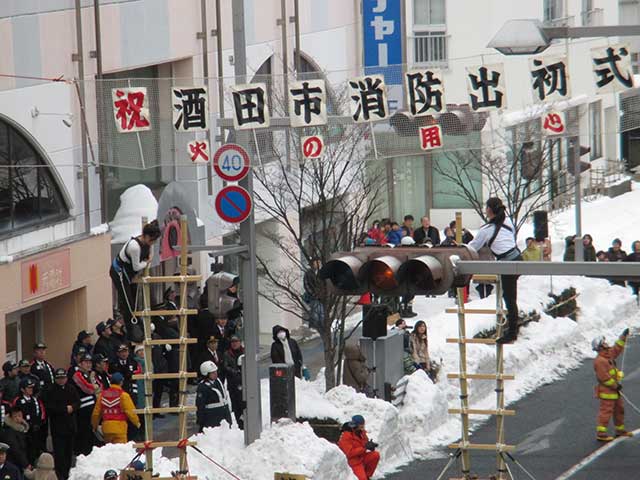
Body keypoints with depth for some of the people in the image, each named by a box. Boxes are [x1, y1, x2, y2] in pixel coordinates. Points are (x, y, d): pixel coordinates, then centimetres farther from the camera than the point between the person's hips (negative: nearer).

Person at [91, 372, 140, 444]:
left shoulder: (102, 394, 8)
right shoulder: (123, 395, -7)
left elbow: (96, 412, 13)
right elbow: (130, 411, -7)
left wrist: (94, 425, 28)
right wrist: (137, 422, 10)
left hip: (106, 427, 5)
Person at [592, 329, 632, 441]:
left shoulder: (608, 355, 8)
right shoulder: (600, 361, -21)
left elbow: (617, 349, 25)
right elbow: (604, 377, -24)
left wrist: (623, 337, 20)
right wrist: (616, 385, -17)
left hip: (614, 390, 10)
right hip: (607, 391, -10)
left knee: (619, 409, 18)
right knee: (606, 411, -9)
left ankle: (620, 430, 29)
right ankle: (601, 433, -7)